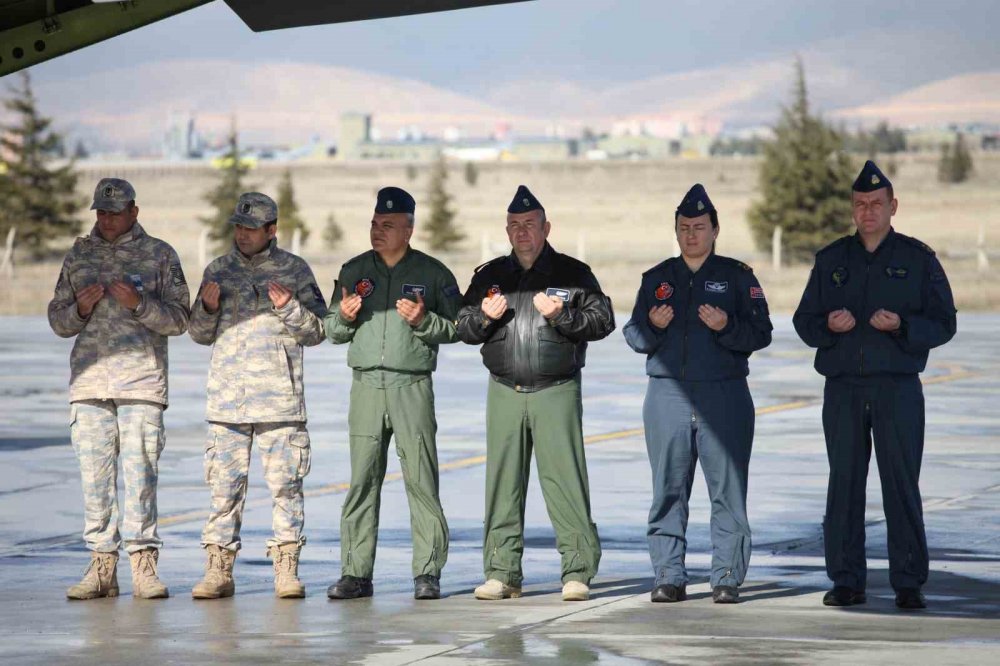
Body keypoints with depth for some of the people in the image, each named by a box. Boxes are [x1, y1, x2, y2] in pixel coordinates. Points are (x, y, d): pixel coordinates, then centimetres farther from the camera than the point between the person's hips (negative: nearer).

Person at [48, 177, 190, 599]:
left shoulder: (159, 255, 7)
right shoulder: (78, 255, 16)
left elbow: (178, 319, 2)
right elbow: (58, 320, 17)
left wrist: (139, 303, -13)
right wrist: (80, 308, -4)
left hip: (142, 379, -3)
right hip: (89, 381, 3)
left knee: (140, 472, -7)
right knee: (95, 474, 1)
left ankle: (143, 563, -4)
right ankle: (101, 563, 5)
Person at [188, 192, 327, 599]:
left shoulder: (294, 271, 6)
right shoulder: (218, 271, 14)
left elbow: (317, 331, 5)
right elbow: (200, 334, 18)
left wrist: (289, 308, -12)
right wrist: (207, 307, -2)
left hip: (280, 397, -2)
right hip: (227, 398, 2)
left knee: (284, 482, -2)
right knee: (224, 484, 0)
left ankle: (286, 568, 2)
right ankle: (218, 569, 2)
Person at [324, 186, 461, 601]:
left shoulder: (432, 273, 4)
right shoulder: (354, 271, 13)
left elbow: (456, 328, 3)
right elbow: (331, 331, 17)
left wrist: (423, 320, -14)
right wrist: (344, 317, -4)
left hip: (412, 387, -3)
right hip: (366, 386, 3)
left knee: (421, 481, -5)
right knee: (362, 481, 1)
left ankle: (428, 573, -1)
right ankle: (356, 573, 4)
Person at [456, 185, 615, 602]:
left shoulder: (573, 274, 6)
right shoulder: (489, 276, 15)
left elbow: (603, 320, 0)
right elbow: (462, 328, 17)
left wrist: (562, 315, -14)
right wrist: (484, 317, -4)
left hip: (557, 392, -3)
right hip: (504, 392, 3)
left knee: (565, 481, -8)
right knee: (502, 483, 3)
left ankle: (578, 572, -6)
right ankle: (502, 573, 8)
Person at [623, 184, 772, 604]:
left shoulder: (737, 276, 7)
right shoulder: (657, 278, 14)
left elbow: (761, 334, 0)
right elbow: (633, 337, 13)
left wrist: (727, 325, -17)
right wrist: (652, 325, -8)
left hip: (724, 396, -2)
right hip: (667, 395, 2)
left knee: (728, 491, -4)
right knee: (668, 491, 2)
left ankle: (727, 578, 1)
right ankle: (669, 577, 7)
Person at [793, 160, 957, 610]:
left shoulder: (918, 259, 5)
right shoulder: (831, 260, 12)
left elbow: (943, 323, 1)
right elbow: (804, 321, 12)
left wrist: (901, 326, -17)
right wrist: (828, 325, -10)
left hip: (898, 388, -2)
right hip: (843, 390, 2)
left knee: (902, 485, -4)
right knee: (844, 484, 3)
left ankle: (908, 583, 1)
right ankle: (847, 582, 9)